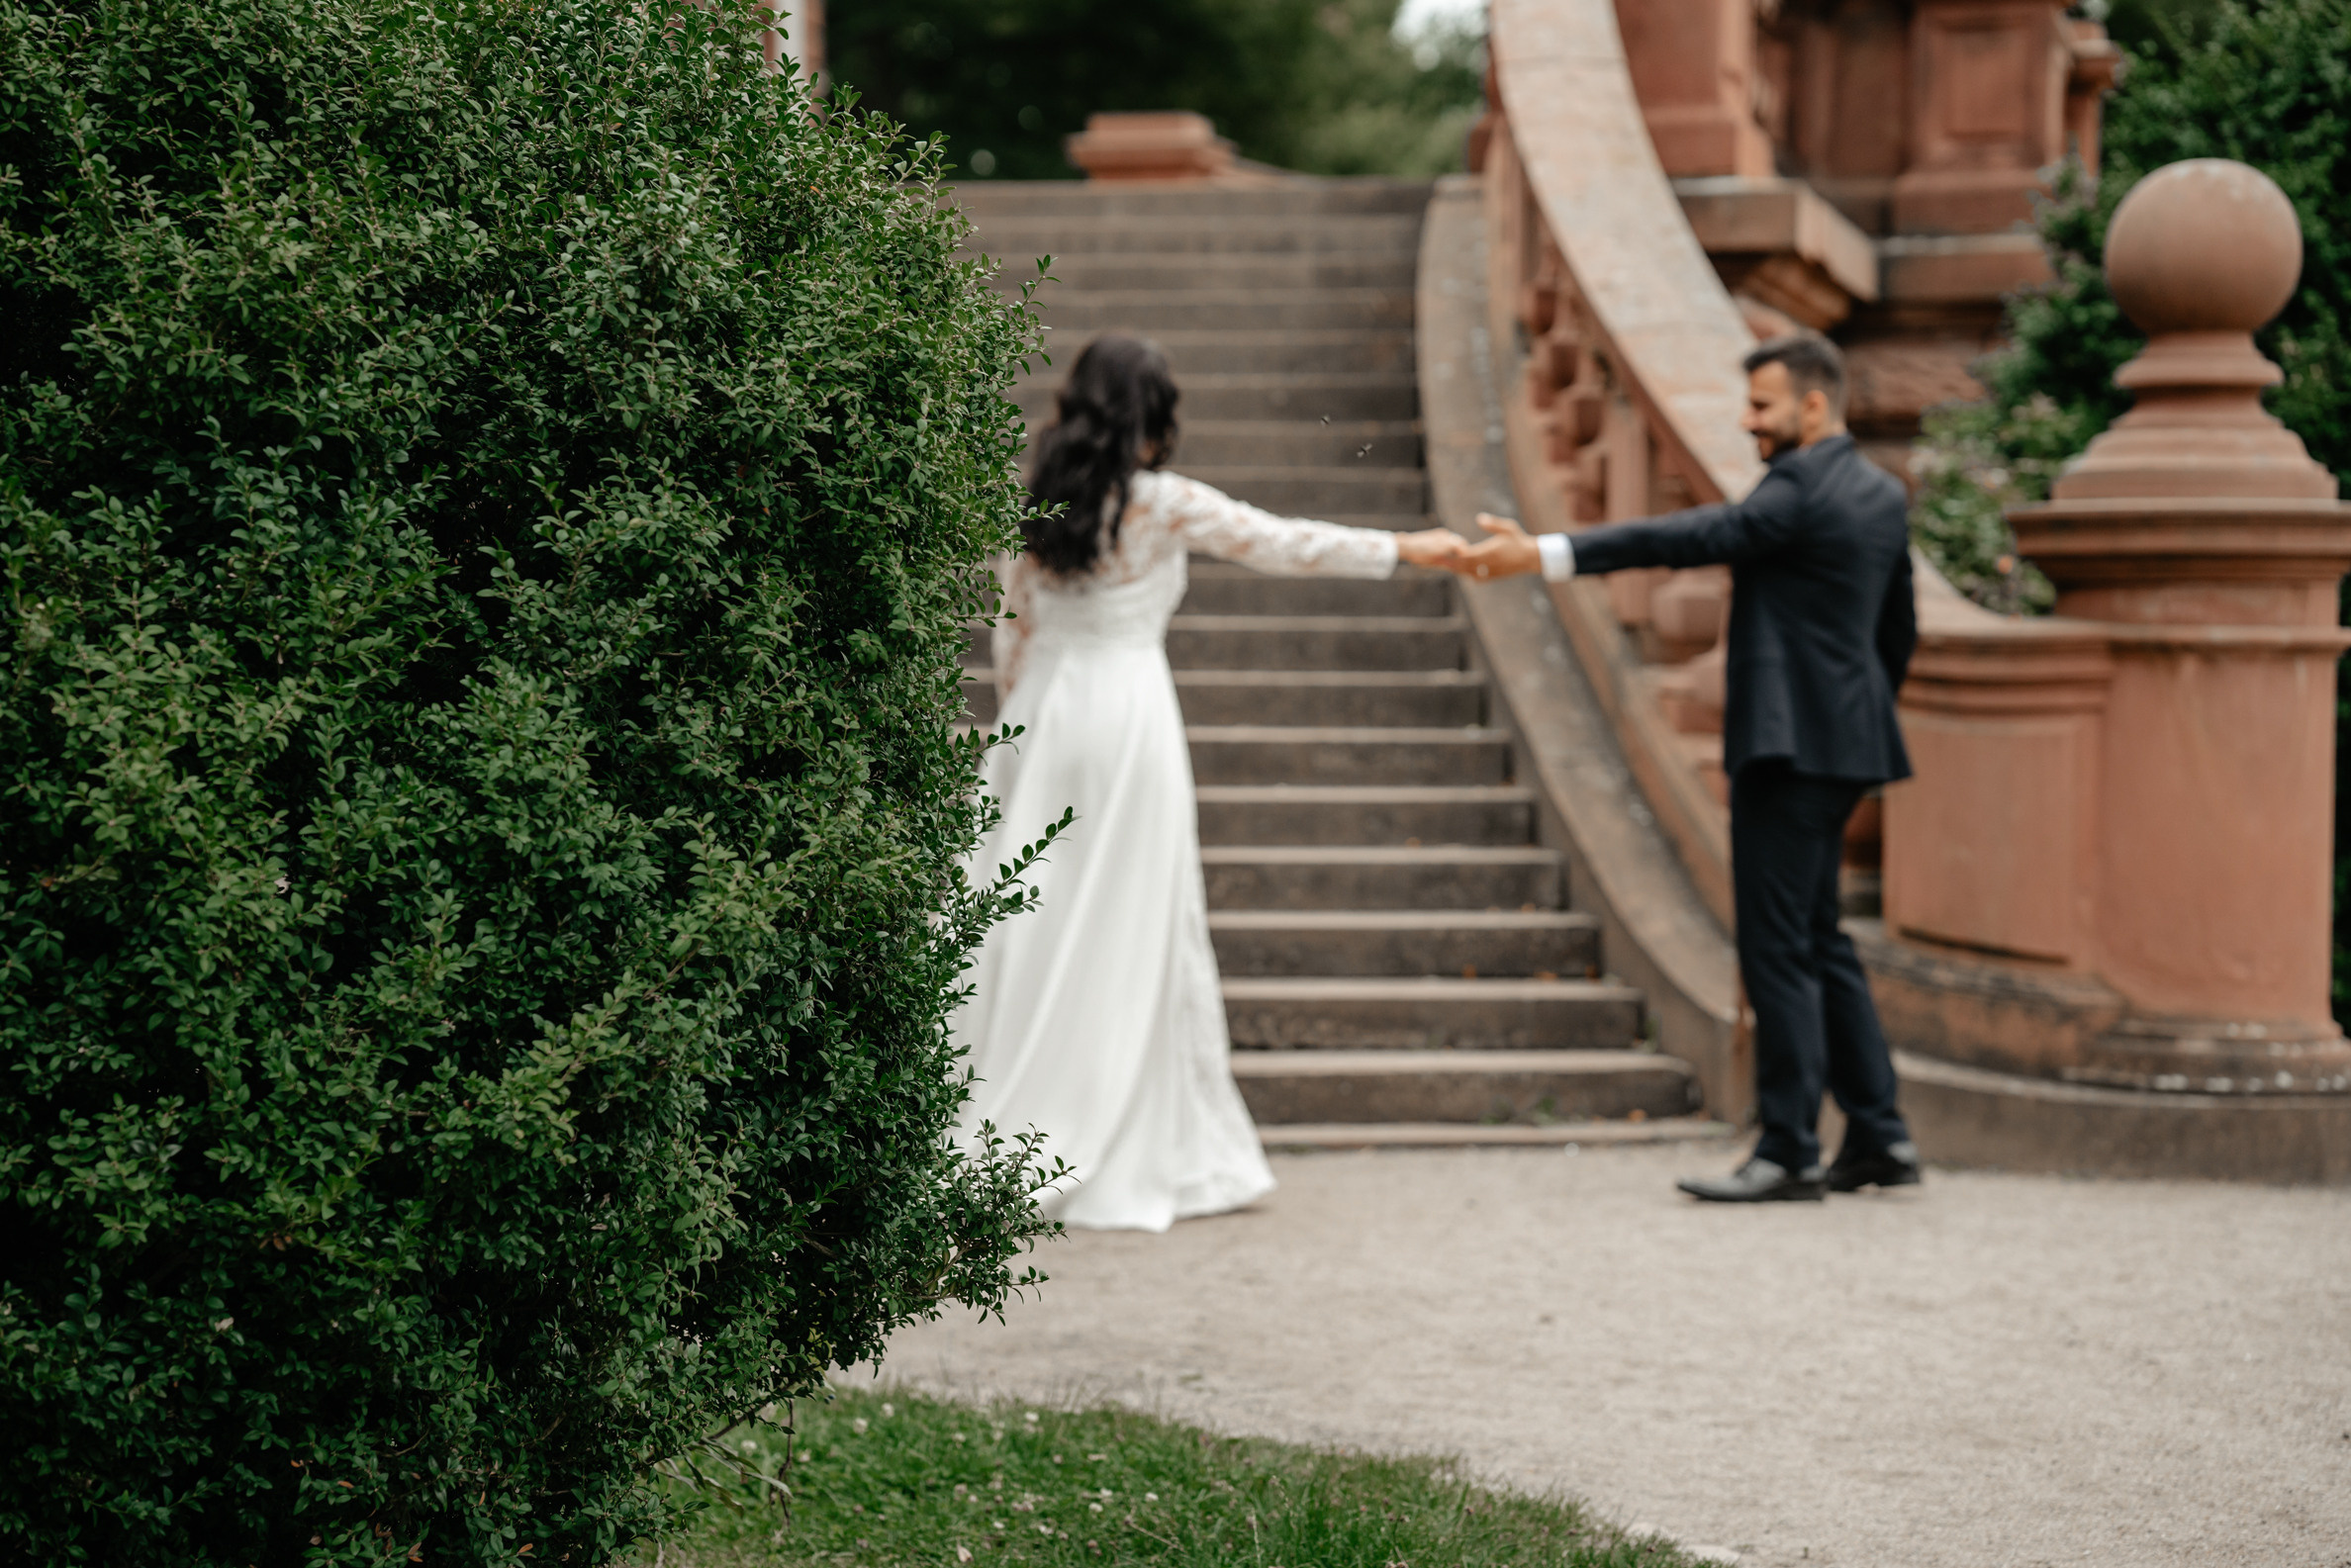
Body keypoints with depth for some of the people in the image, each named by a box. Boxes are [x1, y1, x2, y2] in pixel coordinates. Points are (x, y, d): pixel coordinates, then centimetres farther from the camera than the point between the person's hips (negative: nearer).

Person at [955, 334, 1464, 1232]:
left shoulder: (1038, 503, 6)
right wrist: (1405, 549, 8)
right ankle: (1135, 1160, 6)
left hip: (1043, 716, 5)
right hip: (1128, 710, -5)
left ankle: (997, 1147, 8)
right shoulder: (1162, 502, -8)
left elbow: (1013, 627, 11)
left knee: (1030, 928, 7)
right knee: (1131, 929, 1)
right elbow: (1282, 546, -2)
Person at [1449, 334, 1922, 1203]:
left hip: (1790, 741, -10)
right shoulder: (1881, 493, 15)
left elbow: (1686, 538, -23)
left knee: (1778, 947, -6)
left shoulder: (1801, 489, -14)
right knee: (1818, 942, 16)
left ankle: (1788, 1150, -4)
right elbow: (1899, 633, 21)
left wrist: (1540, 554, -25)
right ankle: (1878, 1136, 18)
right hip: (1841, 742, 10)